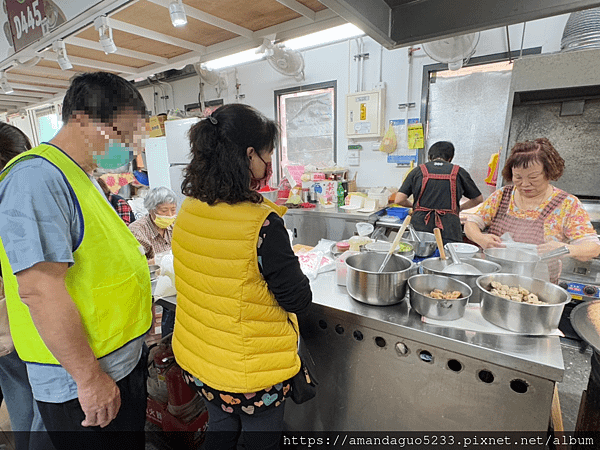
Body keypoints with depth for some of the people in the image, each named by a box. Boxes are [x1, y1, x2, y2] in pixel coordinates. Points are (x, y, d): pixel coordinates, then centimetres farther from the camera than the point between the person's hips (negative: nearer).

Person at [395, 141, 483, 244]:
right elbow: (478, 199, 24)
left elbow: (399, 200, 6)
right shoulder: (459, 172, 14)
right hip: (449, 230, 0)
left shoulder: (418, 171, 12)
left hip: (420, 227, 0)